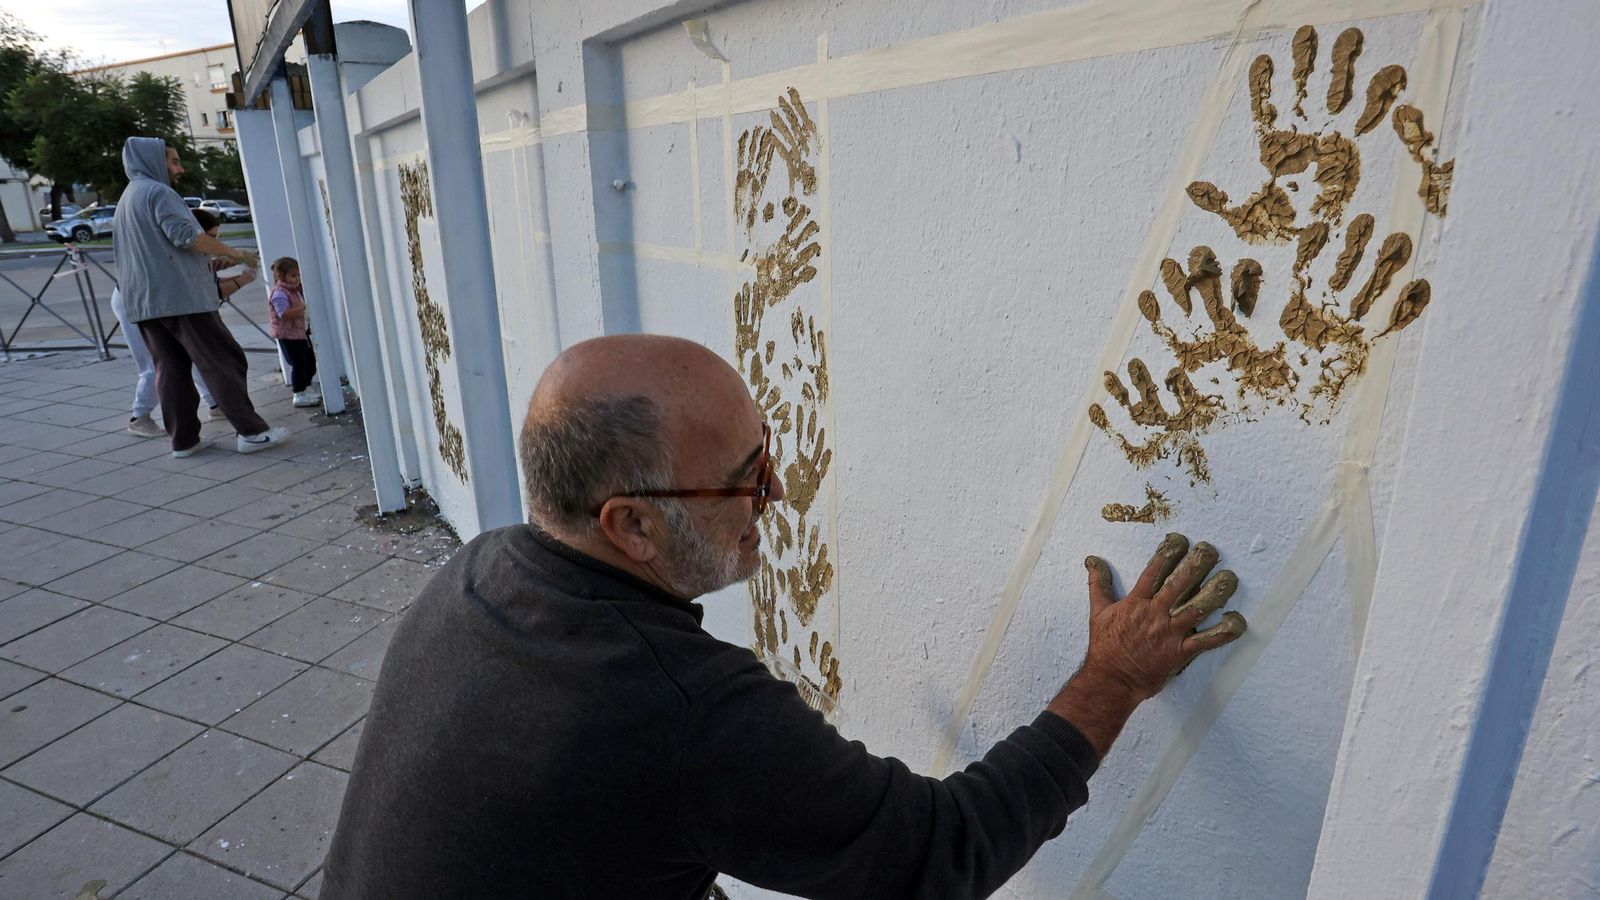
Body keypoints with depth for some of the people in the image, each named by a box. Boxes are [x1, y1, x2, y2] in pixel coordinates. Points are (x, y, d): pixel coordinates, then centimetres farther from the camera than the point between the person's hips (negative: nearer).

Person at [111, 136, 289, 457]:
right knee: (224, 362, -8)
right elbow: (185, 235, -18)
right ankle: (251, 432, -10)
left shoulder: (125, 200, 25)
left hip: (144, 302, 9)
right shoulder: (158, 192, -5)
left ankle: (183, 439, 5)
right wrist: (235, 253, -11)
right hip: (180, 295, -9)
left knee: (170, 369, 6)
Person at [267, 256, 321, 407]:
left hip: (302, 331, 10)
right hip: (288, 336, -10)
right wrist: (303, 308, -32)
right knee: (299, 364, -6)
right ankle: (299, 395, 2)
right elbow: (284, 314, -28)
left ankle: (306, 389, 31)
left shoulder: (295, 291, 13)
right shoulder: (279, 293, -17)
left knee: (310, 361, 15)